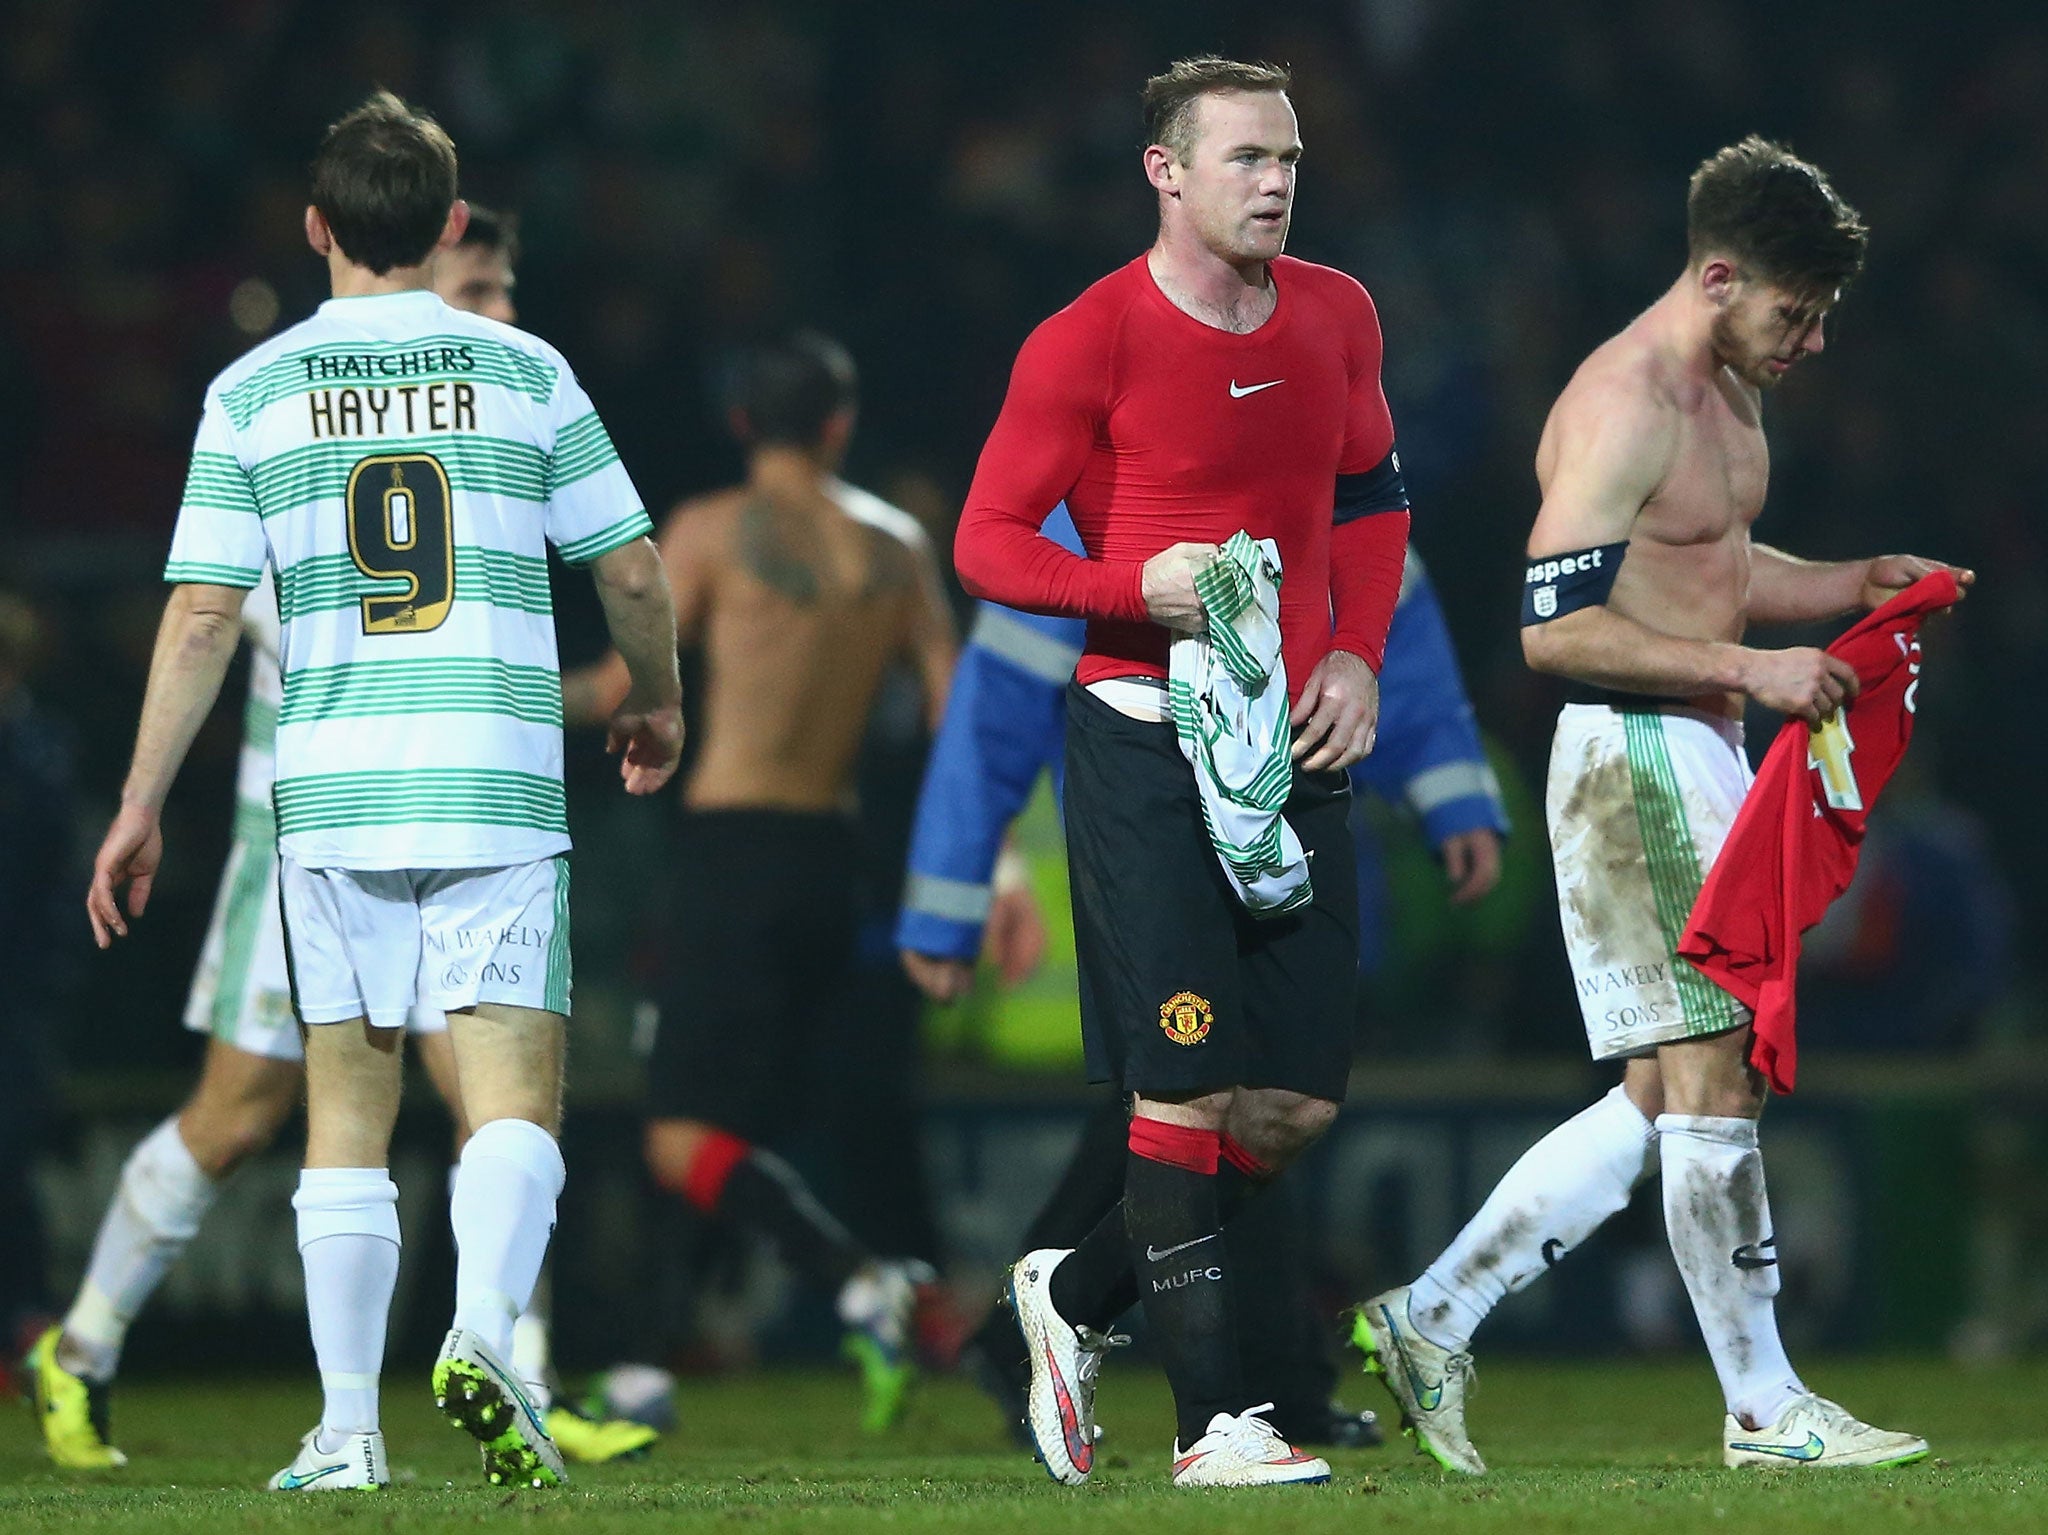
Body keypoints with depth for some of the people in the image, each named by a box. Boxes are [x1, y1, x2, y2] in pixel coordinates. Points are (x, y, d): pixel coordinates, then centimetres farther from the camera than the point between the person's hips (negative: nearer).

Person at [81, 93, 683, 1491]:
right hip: (500, 784, -1)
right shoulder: (525, 371, 4)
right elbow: (633, 570, 8)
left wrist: (143, 802, 8)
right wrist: (658, 702, 28)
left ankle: (347, 1426, 8)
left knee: (348, 1105, 9)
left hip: (333, 790, 1)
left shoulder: (254, 391, 4)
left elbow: (202, 614, 0)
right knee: (515, 1089, -2)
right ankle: (484, 1330, -27)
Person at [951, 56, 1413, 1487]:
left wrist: (1357, 656, 5)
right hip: (1146, 740, -6)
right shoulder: (1087, 344, -9)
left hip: (1295, 740, 6)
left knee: (1299, 1105, 4)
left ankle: (1078, 1294, 26)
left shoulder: (1337, 316, 8)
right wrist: (1145, 587, -20)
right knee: (1190, 1087, -9)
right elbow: (989, 542, -4)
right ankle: (1214, 1421, -4)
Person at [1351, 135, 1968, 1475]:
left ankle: (1434, 1319, 14)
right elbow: (1558, 627, -22)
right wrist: (1749, 668, -23)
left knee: (1662, 1099, 9)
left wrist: (1854, 584, 12)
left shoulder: (1729, 392, 14)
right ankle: (1765, 1408, -3)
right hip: (1636, 760, -10)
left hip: (1704, 758, 10)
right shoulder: (1621, 407, -17)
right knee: (1713, 1075, -7)